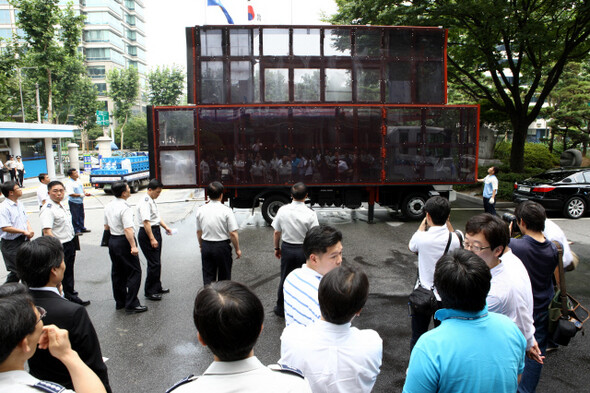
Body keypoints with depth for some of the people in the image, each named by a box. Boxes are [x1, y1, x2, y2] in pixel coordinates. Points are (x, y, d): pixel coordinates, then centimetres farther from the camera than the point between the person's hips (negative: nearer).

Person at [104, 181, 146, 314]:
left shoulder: (108, 206, 7)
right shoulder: (125, 208, -20)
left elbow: (106, 227, 16)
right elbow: (128, 229, -25)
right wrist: (133, 246, -24)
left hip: (112, 240, 9)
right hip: (124, 242, -9)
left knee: (117, 272, 17)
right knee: (134, 272, -2)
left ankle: (119, 302, 28)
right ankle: (131, 305, -1)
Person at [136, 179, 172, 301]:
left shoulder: (152, 201, 13)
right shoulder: (145, 202, -18)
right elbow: (146, 222, -23)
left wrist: (166, 227, 11)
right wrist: (152, 239, -23)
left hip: (156, 231, 10)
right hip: (147, 233, -10)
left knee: (156, 262, 18)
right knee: (153, 264, -6)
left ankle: (157, 287, 31)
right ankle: (149, 292, 5)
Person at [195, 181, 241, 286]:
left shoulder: (200, 210, -1)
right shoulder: (226, 211, -15)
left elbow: (199, 231, 9)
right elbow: (233, 234, -15)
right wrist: (237, 249, -3)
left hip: (206, 246, 4)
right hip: (222, 247, -3)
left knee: (208, 277, 11)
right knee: (224, 277, 12)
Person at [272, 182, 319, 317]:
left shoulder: (282, 210, -8)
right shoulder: (310, 214, -16)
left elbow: (276, 232, 0)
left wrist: (277, 248, 15)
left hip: (287, 248, 2)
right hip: (304, 250, -2)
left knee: (285, 279, 17)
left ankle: (281, 309, 33)